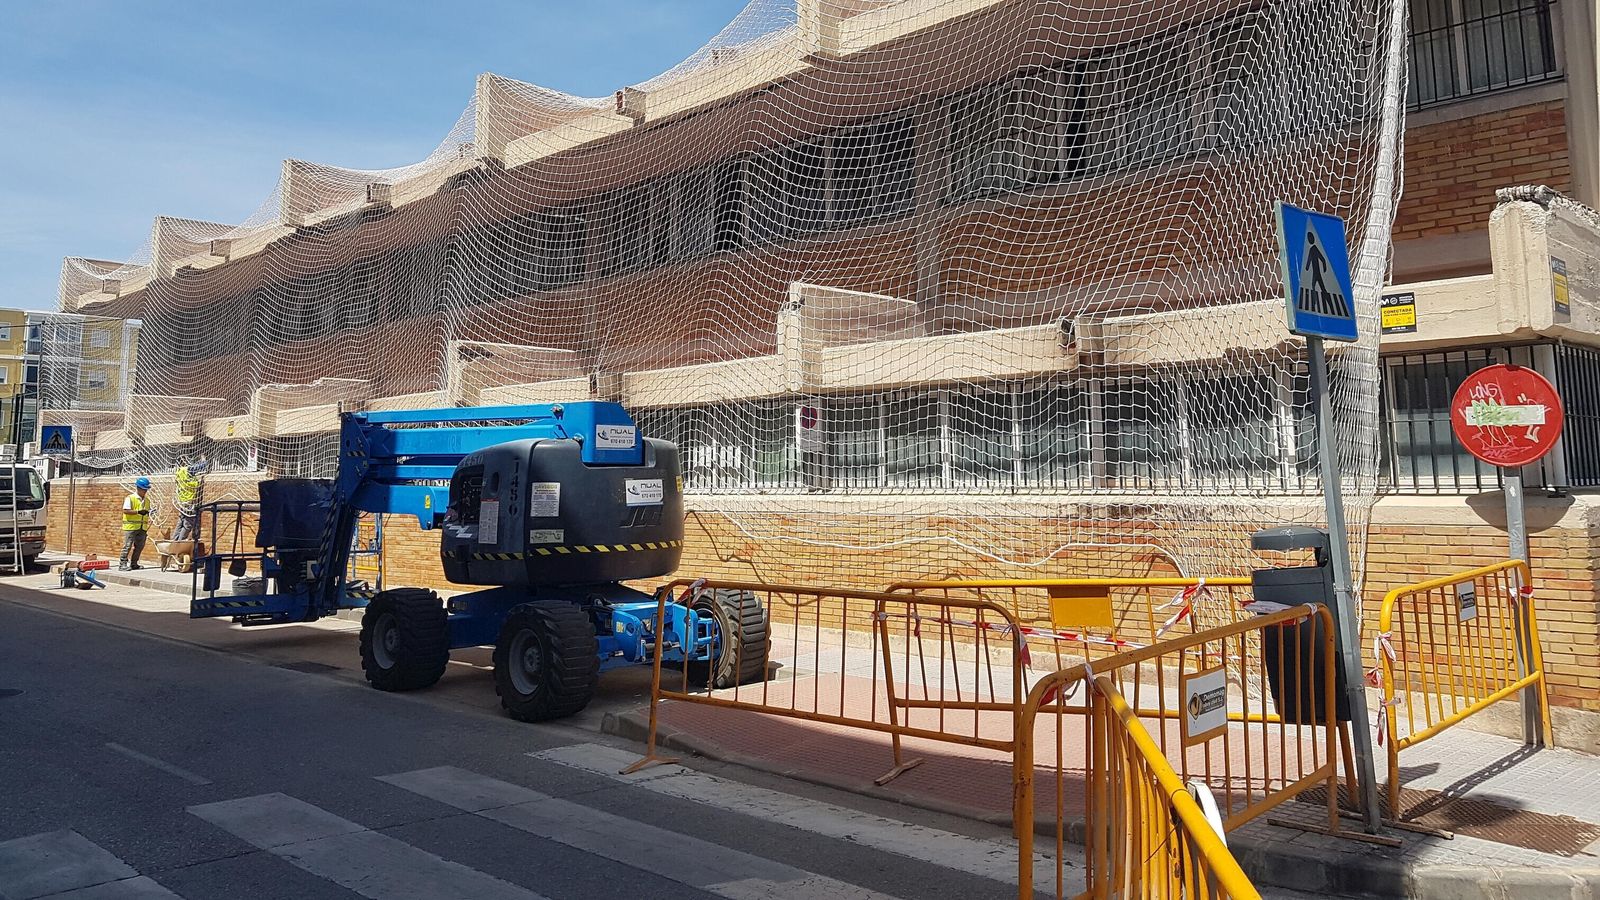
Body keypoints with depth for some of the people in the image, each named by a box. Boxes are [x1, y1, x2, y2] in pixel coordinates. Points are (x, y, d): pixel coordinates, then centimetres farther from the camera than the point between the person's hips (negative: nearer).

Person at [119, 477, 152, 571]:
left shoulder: (147, 501, 16)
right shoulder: (130, 498, -5)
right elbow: (125, 510, -15)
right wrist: (138, 512, -24)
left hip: (142, 528, 7)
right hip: (131, 527, -7)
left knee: (140, 546, 8)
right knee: (128, 545, -6)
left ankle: (133, 563, 17)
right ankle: (122, 564, -2)